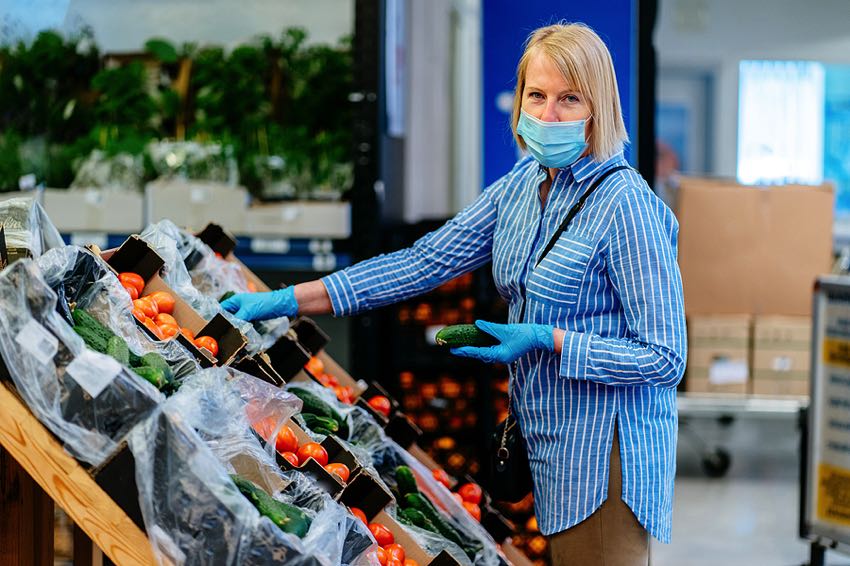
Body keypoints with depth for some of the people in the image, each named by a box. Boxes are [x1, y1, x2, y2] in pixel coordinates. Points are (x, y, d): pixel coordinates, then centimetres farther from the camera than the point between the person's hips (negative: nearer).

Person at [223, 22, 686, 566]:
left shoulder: (625, 205, -17)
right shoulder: (523, 185, 7)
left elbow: (666, 359, -17)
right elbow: (427, 260, 6)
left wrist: (549, 340, -22)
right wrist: (290, 300, 1)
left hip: (603, 453, -7)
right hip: (544, 435, 7)